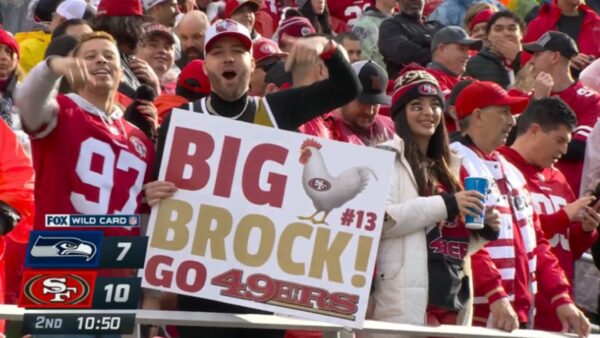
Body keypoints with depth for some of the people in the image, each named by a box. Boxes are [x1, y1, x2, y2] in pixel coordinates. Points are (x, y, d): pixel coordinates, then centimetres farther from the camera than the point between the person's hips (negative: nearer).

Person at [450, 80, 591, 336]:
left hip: (521, 314, 9)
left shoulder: (511, 173, 22)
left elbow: (536, 244, 21)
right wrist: (496, 296, -26)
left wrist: (561, 299, 11)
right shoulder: (457, 166, -7)